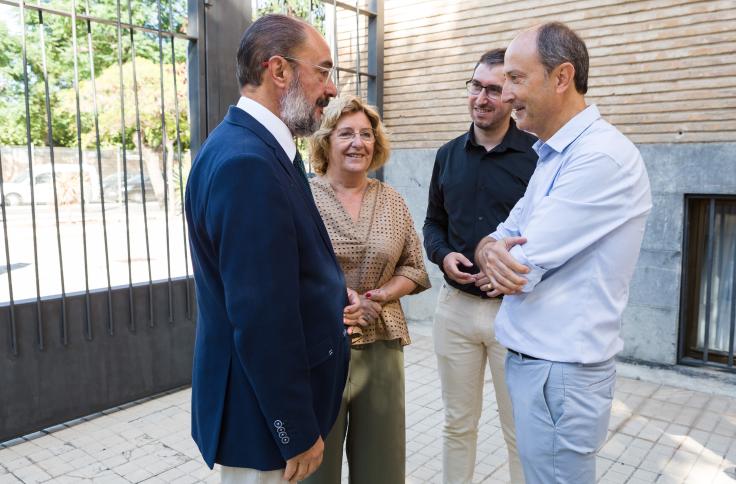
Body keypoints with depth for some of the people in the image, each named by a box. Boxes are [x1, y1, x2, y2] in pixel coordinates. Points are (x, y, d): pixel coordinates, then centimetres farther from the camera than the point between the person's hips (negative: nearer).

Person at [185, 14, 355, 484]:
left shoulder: (257, 147, 5)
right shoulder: (246, 162, -27)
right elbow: (262, 318, -28)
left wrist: (332, 291, 4)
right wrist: (298, 431, -20)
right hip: (264, 409, -9)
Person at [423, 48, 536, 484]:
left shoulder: (538, 154, -8)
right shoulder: (448, 154, 8)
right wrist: (443, 255, -5)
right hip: (456, 304, 4)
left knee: (522, 432, 11)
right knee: (458, 423, 18)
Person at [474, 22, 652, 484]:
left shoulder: (603, 156, -20)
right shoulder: (553, 155, 12)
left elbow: (525, 264, -23)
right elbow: (505, 235, 11)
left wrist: (497, 258, -1)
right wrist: (491, 250, -13)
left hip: (560, 370, -9)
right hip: (532, 357, 9)